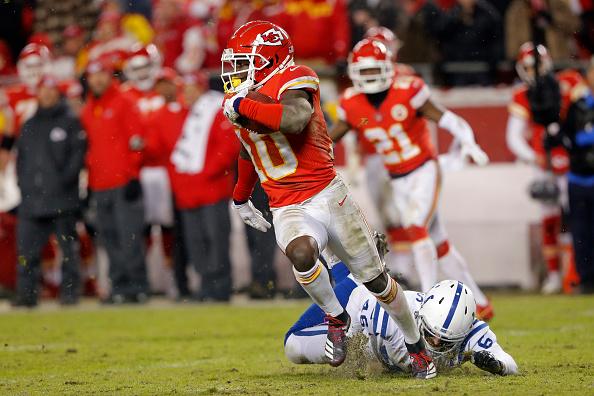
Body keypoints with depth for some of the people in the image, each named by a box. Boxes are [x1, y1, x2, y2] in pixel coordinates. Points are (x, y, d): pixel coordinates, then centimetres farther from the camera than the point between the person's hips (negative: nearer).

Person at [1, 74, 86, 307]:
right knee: (27, 250, -1)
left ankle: (70, 291, 6)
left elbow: (78, 152, -4)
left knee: (68, 248, 0)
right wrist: (23, 181, 9)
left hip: (62, 199, -4)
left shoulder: (70, 122, 3)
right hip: (32, 198, 4)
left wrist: (66, 178, -14)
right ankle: (26, 293, 4)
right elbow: (21, 155, 22)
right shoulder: (29, 124, 18)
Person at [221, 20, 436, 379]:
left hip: (329, 197, -4)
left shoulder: (292, 83, -12)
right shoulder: (238, 103, 10)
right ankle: (336, 319, -8)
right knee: (301, 252, -32)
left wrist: (244, 106, -26)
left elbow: (295, 120, -36)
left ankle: (416, 343, 28)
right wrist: (240, 198, 44)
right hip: (288, 211, 4)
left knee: (374, 279, 6)